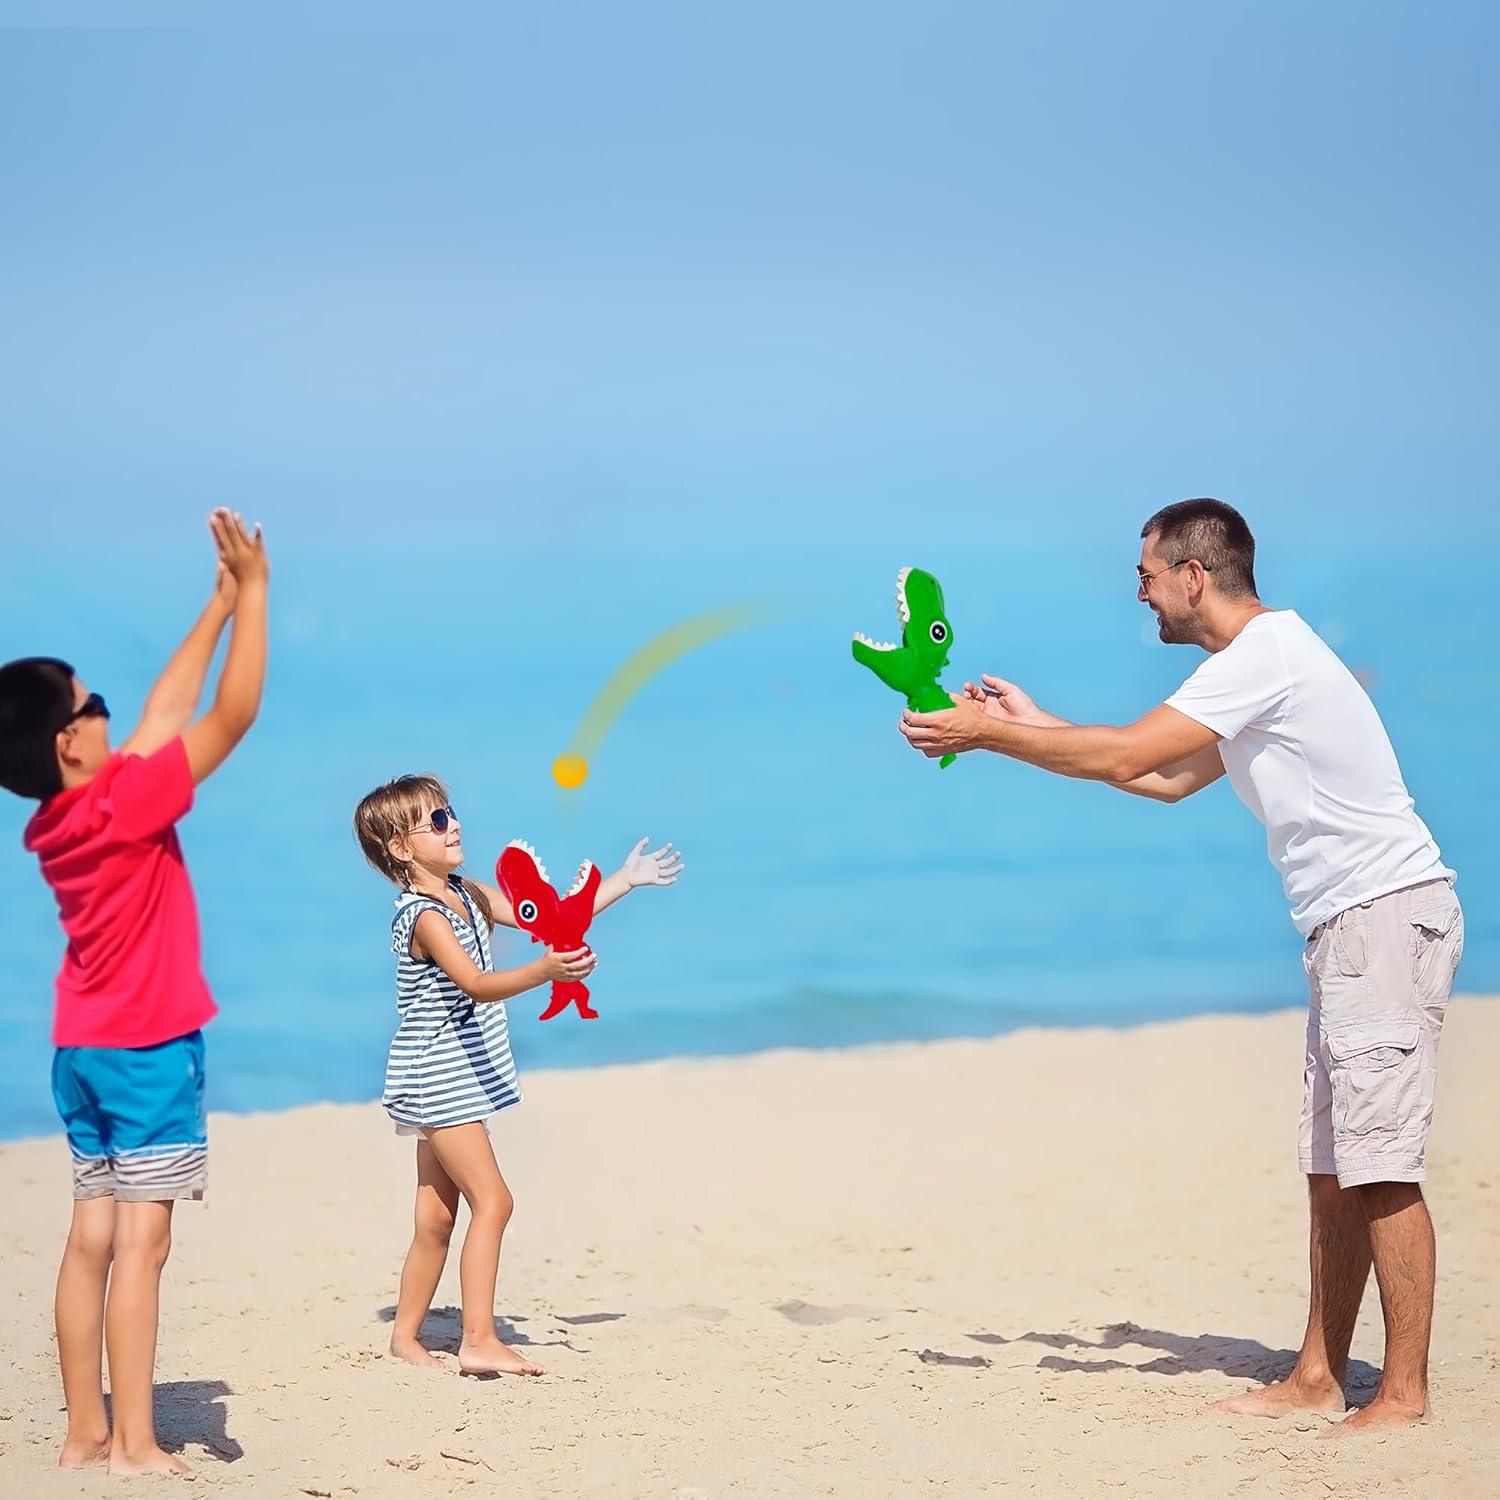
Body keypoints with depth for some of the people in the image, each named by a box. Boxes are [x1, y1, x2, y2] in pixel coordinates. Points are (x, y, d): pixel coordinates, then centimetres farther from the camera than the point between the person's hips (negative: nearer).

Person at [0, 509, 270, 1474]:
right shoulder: (125, 803, -18)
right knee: (141, 1243, -8)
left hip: (85, 1052, 8)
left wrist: (219, 606, 18)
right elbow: (234, 714, -17)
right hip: (151, 1050, -8)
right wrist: (253, 590, -10)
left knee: (94, 1237, 7)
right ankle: (134, 1444, -9)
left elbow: (168, 710, 14)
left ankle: (86, 1431, 8)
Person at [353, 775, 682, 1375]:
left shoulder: (467, 895, 9)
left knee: (437, 1216, 12)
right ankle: (479, 1342, -16)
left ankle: (406, 1336, 18)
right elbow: (477, 985, -33)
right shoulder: (423, 916, -19)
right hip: (436, 1078, -9)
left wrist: (625, 880, 9)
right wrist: (543, 971, -49)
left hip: (458, 1078, 9)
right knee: (492, 1201, -15)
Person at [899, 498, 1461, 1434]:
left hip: (1390, 913, -11)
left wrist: (983, 733, -8)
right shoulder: (1257, 659, 18)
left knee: (1379, 1166, -10)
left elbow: (1124, 756, -18)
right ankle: (1320, 1376, 15)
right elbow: (1170, 780, 25)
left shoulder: (1265, 655, -15)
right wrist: (1028, 726, 23)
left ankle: (1405, 1393, -7)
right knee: (1333, 1169, 11)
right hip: (1350, 930, 11)